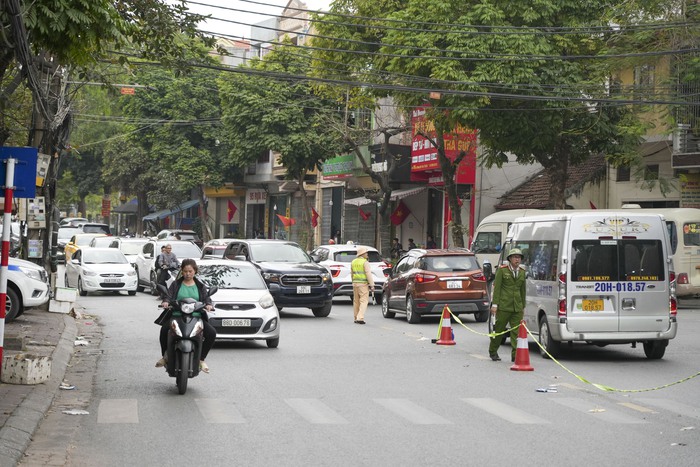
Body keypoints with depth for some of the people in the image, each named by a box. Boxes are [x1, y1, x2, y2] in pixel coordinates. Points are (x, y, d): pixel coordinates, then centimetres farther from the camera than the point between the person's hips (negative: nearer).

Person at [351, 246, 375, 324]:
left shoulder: (353, 262, 12)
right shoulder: (365, 262, -10)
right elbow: (368, 274, -14)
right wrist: (372, 285, -12)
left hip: (355, 283, 7)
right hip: (363, 284, -7)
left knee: (356, 301, 13)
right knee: (364, 301, -7)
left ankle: (356, 318, 17)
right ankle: (360, 318, -18)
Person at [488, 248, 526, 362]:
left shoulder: (522, 272, 13)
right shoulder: (502, 270, -1)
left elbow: (522, 290, 18)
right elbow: (496, 288, -4)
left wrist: (523, 306, 17)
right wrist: (494, 304, -9)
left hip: (517, 307, 4)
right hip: (504, 306, -4)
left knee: (516, 331, -4)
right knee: (499, 329, 5)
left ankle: (515, 355, -5)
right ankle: (493, 352, 20)